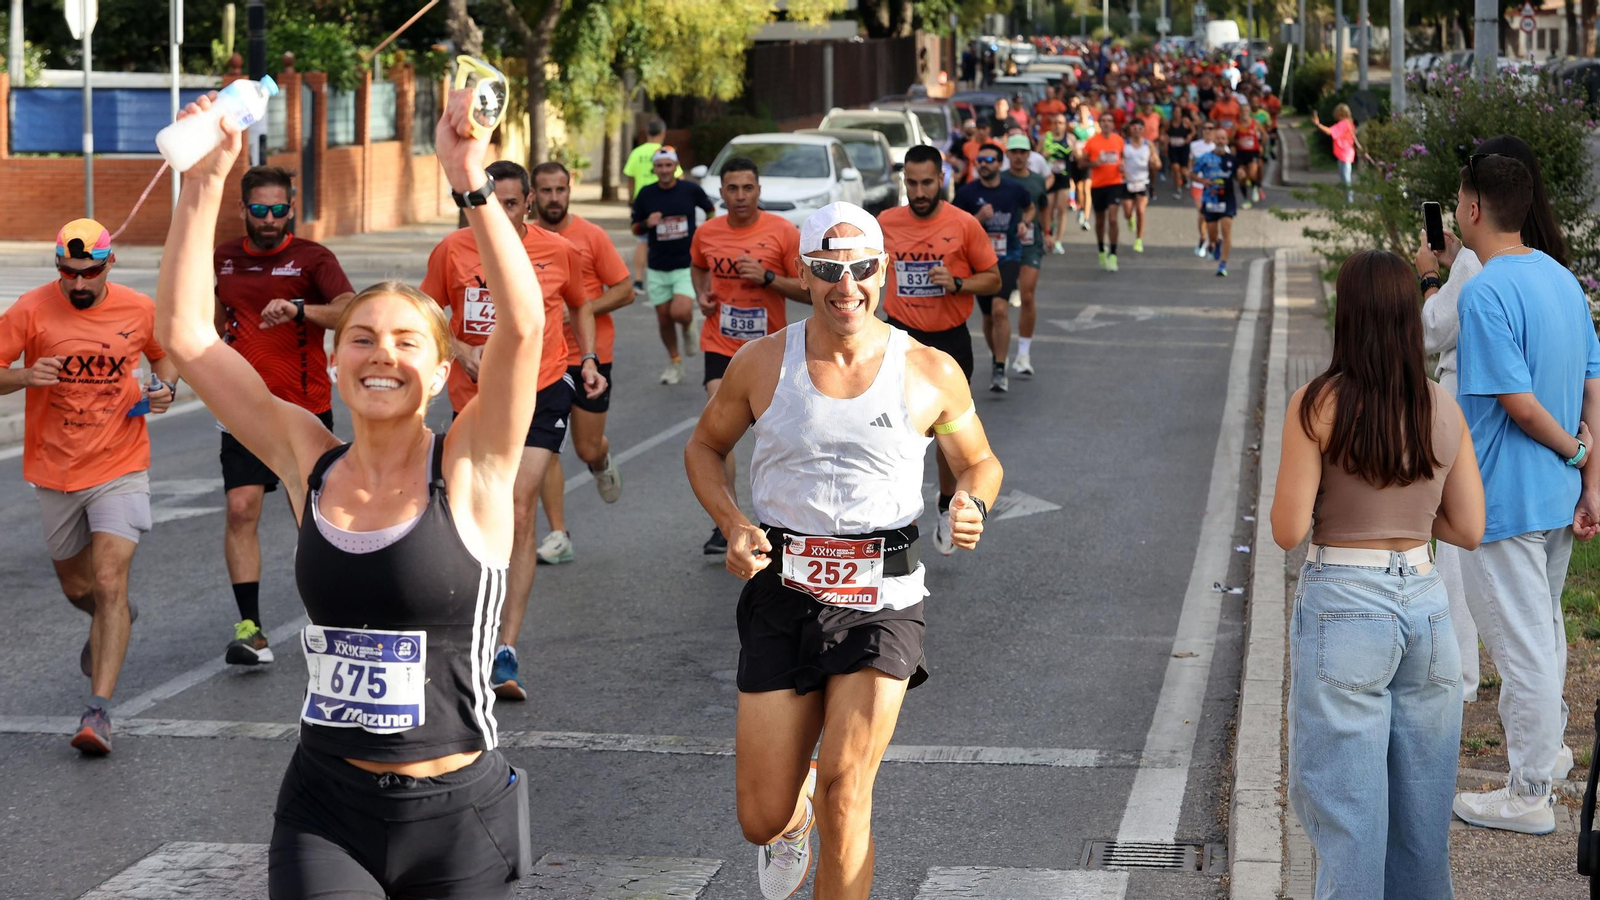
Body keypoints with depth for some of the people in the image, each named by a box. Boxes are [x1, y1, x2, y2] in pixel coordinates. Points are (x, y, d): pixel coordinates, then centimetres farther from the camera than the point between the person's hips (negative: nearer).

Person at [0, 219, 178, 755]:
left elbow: (164, 354, 17)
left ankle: (99, 710, -16)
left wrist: (166, 387, -4)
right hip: (54, 473, 2)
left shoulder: (139, 310, -3)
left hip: (120, 468, -2)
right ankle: (112, 621, 54)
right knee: (77, 587, 18)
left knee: (109, 582, -16)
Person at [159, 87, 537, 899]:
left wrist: (471, 185, -31)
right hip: (324, 807, 2)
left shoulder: (470, 470, -7)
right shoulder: (309, 462, 1)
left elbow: (522, 326, -23)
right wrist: (204, 184, -6)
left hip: (456, 811, -2)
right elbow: (184, 335, 0)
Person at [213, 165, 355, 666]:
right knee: (241, 509, -12)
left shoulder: (312, 258, -6)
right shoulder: (223, 259, 6)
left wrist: (299, 310, -37)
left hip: (306, 409, -2)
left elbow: (352, 312, -23)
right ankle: (250, 629, -12)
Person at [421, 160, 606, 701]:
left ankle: (506, 652, -17)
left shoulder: (558, 251, -1)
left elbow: (581, 307, 17)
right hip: (474, 396, 2)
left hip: (542, 392, -2)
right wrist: (461, 351, -11)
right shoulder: (453, 250, -3)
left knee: (519, 510, -15)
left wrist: (589, 361, 3)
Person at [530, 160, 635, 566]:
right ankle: (558, 535, 0)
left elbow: (625, 291, -5)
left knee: (587, 450, 5)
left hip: (590, 355, -2)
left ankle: (602, 464, 43)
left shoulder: (591, 235, -6)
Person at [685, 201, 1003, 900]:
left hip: (880, 603, -1)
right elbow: (704, 447, 16)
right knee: (763, 821, 3)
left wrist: (972, 506, -9)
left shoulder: (930, 373, 0)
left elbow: (980, 461, 15)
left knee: (843, 792, -15)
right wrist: (733, 526, -3)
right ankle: (795, 803, 42)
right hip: (782, 597, 1)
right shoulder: (763, 363, 1)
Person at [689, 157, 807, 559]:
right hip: (721, 344, 1)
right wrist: (702, 294, 3)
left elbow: (811, 290, -9)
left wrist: (768, 277, -22)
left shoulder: (783, 232, -9)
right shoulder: (706, 233, 0)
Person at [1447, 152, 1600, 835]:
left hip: (1502, 500, -9)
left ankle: (1530, 795, 10)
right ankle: (1544, 743, 41)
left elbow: (1517, 400, -23)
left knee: (1521, 643, 1)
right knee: (1545, 631, 24)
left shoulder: (1484, 293, -21)